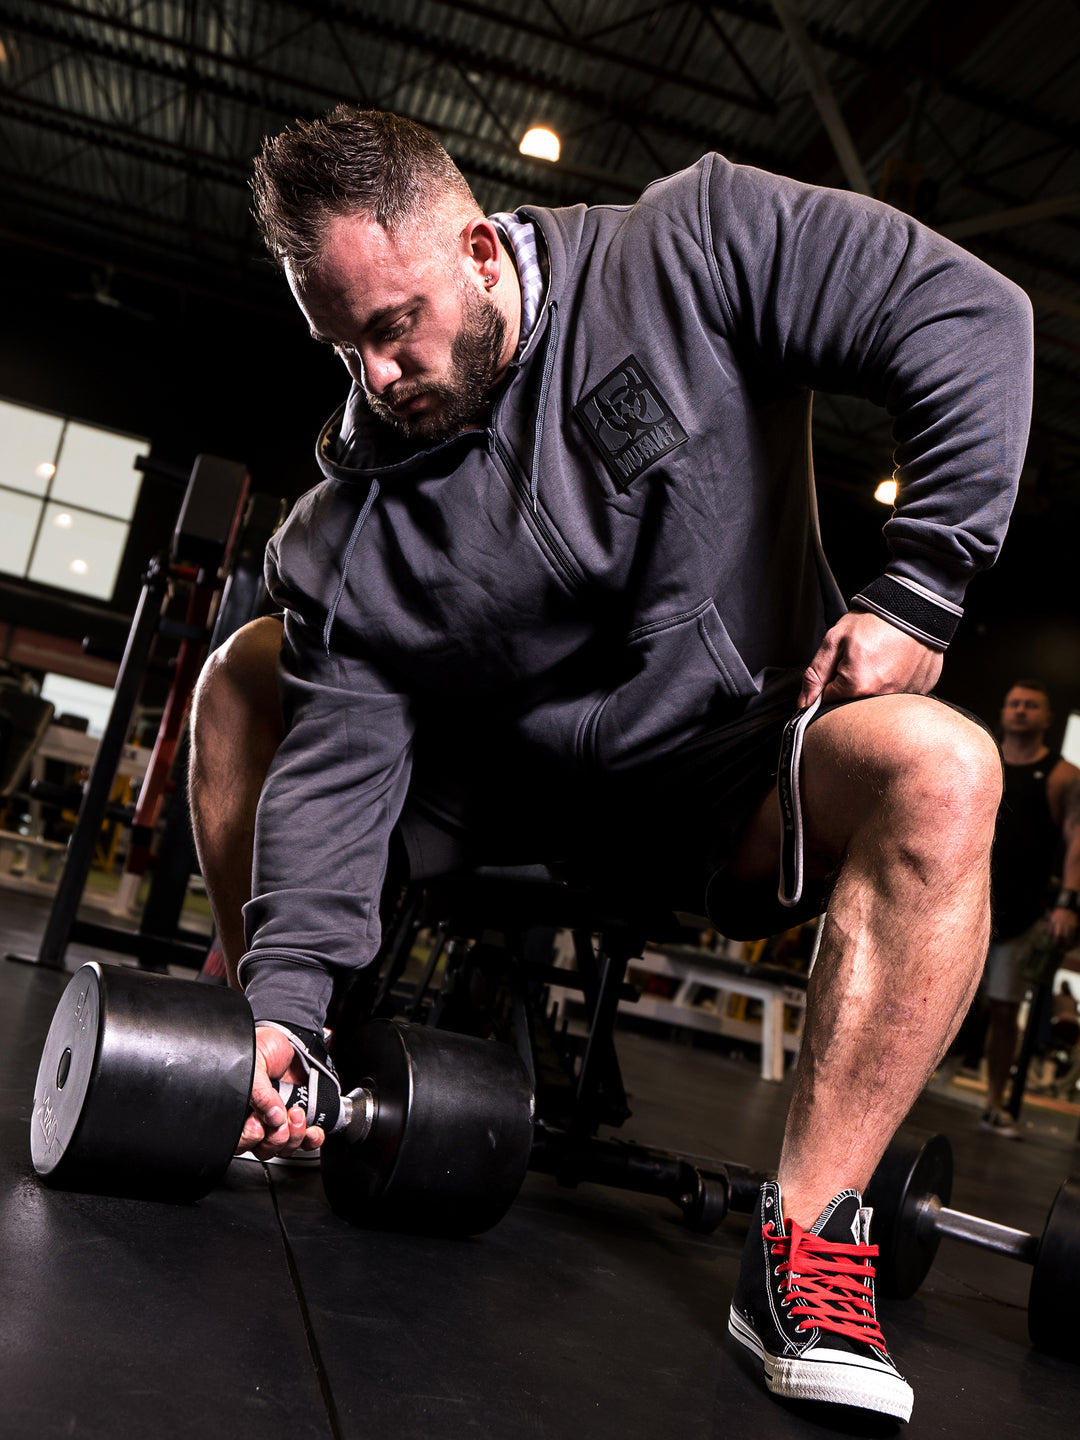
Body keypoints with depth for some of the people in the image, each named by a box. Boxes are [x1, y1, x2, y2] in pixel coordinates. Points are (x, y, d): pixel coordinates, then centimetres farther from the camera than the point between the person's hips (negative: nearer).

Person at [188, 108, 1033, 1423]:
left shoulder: (695, 247, -16)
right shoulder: (354, 509, -10)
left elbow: (971, 318, -15)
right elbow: (340, 755, -14)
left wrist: (914, 599, -20)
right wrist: (284, 998, -26)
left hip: (725, 779, -2)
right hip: (500, 781, 3)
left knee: (940, 771, -34)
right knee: (245, 675, -3)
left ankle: (805, 1241, -28)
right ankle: (246, 1043, 7)